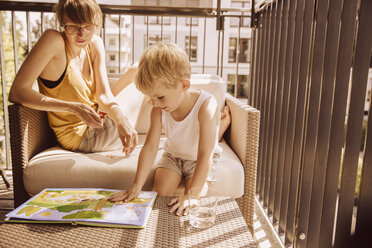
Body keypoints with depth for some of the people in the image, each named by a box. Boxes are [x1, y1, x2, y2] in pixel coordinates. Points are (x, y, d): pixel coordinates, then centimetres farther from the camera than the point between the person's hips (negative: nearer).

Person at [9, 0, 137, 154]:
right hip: (79, 134, -6)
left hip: (95, 123, 6)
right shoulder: (53, 40, -22)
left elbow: (103, 95, -10)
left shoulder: (95, 43, -4)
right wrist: (75, 108, -37)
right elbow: (17, 92, -26)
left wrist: (120, 118, -32)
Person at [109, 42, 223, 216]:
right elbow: (150, 146, -18)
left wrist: (190, 195, -36)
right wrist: (136, 187, -21)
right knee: (159, 192, -13)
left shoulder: (205, 106, -34)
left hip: (199, 160, -3)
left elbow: (205, 156, -34)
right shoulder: (159, 108, -19)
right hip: (173, 155, 4)